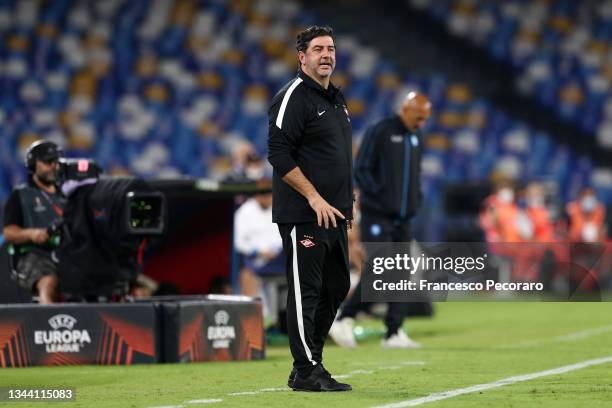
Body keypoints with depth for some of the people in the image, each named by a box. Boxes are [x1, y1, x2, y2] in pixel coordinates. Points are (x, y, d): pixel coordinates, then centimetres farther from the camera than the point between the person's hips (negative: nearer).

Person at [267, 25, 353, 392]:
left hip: (334, 215, 9)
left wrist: (346, 205, 17)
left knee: (336, 288, 12)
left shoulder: (337, 99, 18)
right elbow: (279, 155, -17)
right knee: (306, 292, -7)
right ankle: (307, 372, -3)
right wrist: (315, 198, -19)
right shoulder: (294, 97, -10)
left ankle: (309, 363, 20)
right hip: (302, 216, -9)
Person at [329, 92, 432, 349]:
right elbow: (361, 170, -11)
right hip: (377, 217, -8)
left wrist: (415, 200, 10)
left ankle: (394, 333, 4)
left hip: (402, 219, 8)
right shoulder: (379, 132, -8)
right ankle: (343, 321, -2)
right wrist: (380, 195, -20)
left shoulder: (416, 138, 16)